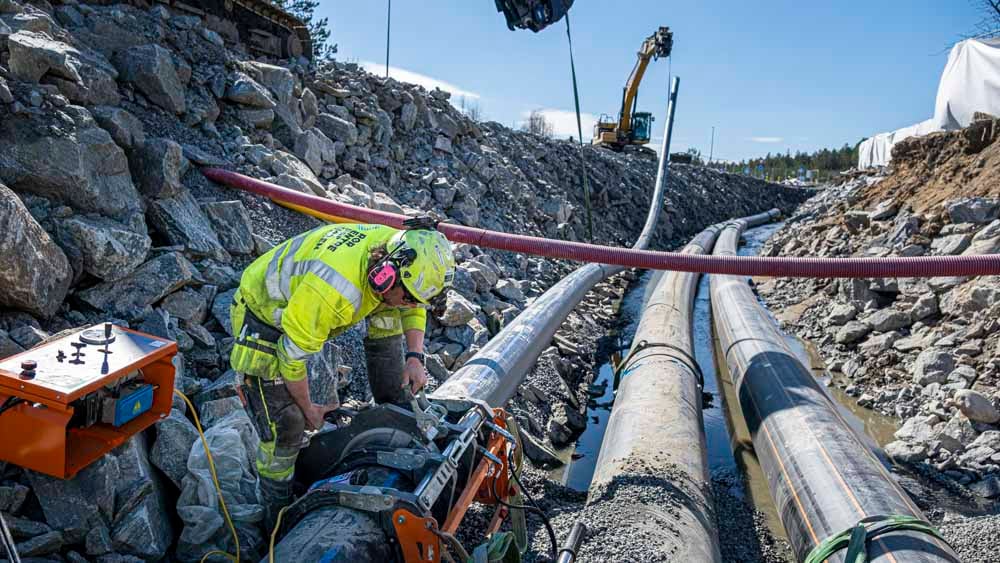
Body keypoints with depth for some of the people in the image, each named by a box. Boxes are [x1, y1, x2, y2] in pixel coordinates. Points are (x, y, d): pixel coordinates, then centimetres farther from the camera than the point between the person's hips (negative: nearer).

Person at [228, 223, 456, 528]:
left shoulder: (397, 251, -20)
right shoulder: (335, 292, -43)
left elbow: (412, 306, 2)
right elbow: (292, 356, -29)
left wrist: (415, 357, -10)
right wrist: (309, 409, -13)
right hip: (264, 318, -7)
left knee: (388, 310, -4)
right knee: (286, 426, -10)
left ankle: (397, 405, 13)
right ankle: (280, 517, 13)